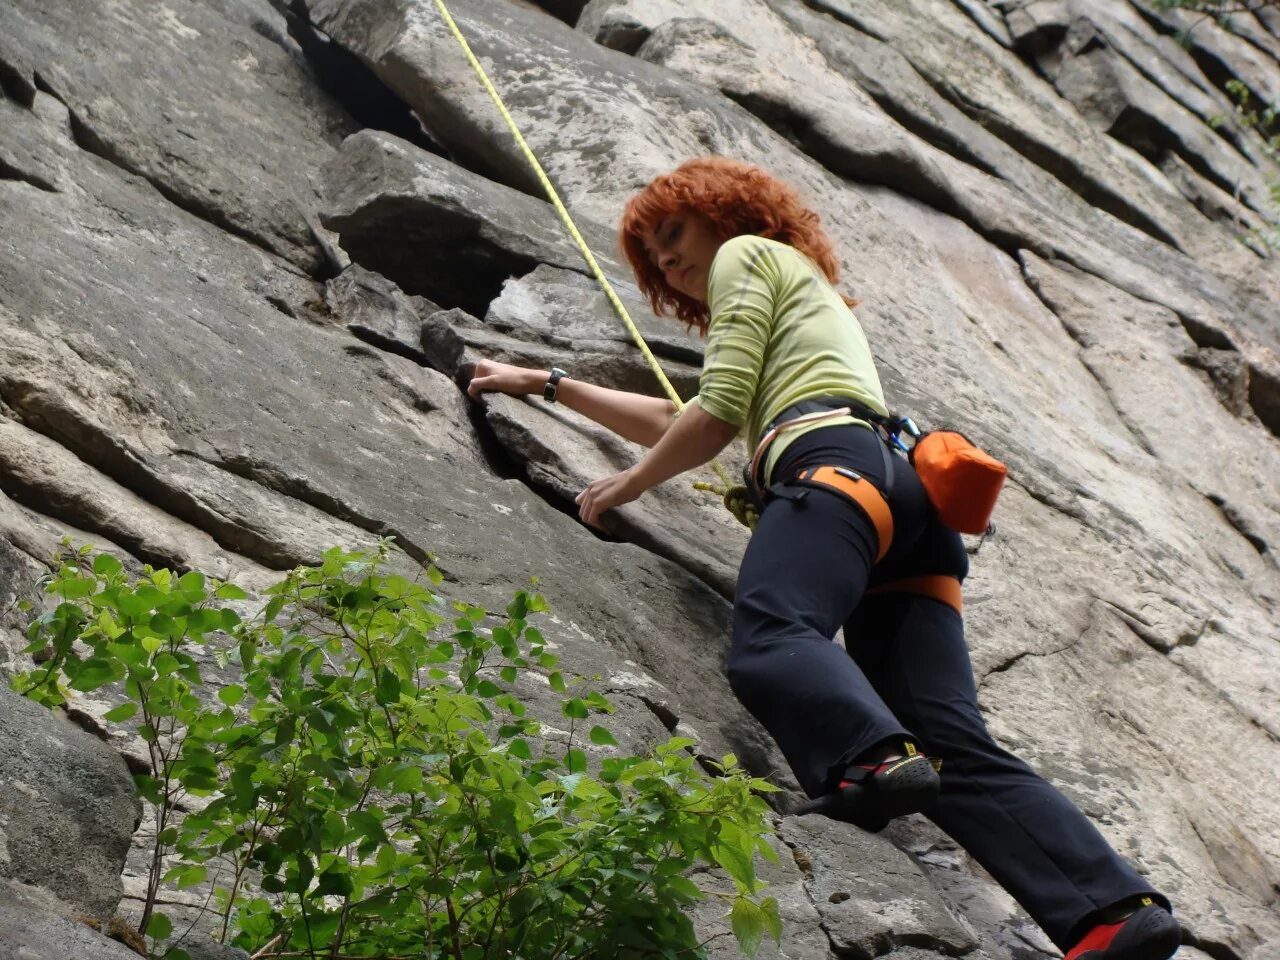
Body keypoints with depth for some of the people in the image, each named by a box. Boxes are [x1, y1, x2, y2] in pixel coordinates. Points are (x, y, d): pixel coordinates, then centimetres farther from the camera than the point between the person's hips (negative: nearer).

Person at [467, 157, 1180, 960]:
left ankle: (875, 758, -63)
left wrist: (629, 483, 20)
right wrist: (550, 384, 54)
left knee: (768, 636, -34)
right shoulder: (804, 298, 45)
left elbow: (717, 417, 6)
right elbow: (675, 423, 50)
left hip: (836, 463, -7)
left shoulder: (745, 252, 19)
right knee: (958, 749, -12)